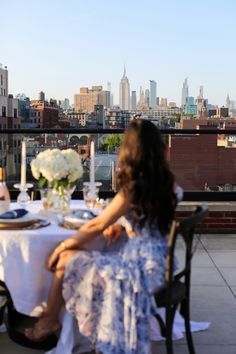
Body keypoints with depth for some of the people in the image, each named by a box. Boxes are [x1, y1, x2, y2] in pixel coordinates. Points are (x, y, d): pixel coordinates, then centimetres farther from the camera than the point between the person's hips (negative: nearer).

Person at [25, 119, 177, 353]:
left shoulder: (134, 188, -18)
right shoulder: (164, 181, 4)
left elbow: (97, 226, -11)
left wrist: (64, 245, 1)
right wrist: (121, 224, 5)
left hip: (142, 267, -8)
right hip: (156, 261, 8)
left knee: (65, 259, 3)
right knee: (74, 258, 16)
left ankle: (49, 321, 24)